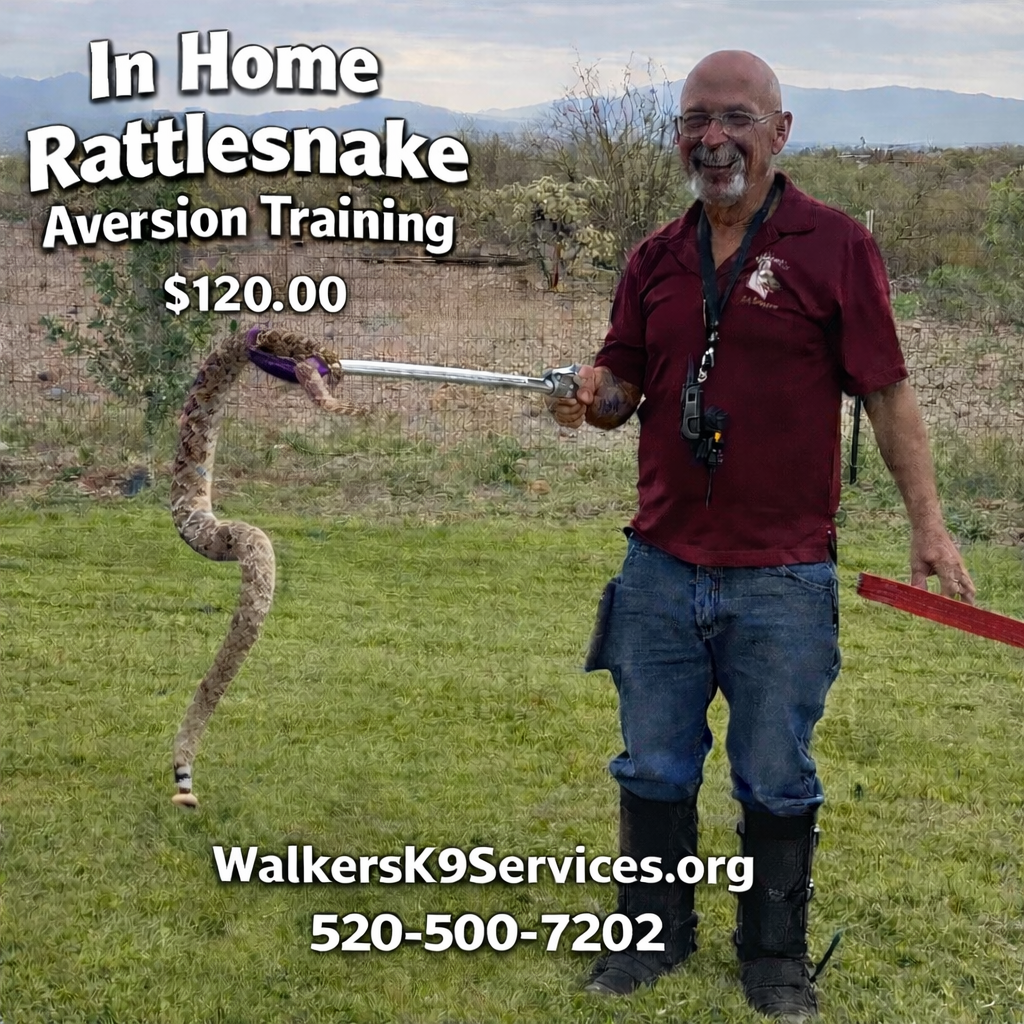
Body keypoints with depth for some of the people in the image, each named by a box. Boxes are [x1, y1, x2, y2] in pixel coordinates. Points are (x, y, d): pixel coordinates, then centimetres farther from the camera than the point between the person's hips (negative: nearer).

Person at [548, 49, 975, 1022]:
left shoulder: (834, 245, -5)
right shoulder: (656, 257, 9)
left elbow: (886, 393, -4)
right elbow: (624, 383, 14)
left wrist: (927, 522, -8)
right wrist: (593, 396, -9)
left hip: (783, 580, -4)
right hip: (660, 569, 4)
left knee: (776, 782, 8)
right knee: (654, 769, 14)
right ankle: (655, 932, 33)